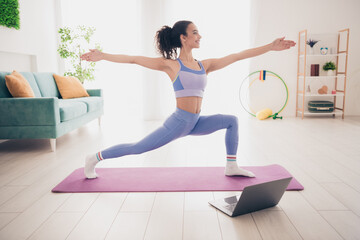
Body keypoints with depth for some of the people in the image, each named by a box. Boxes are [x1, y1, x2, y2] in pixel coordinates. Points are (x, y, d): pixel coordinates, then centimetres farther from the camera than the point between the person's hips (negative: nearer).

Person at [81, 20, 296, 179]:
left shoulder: (205, 65, 8)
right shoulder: (171, 65, -7)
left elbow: (237, 56, 7)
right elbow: (134, 59, -7)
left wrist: (269, 47, 9)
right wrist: (102, 56, -11)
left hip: (196, 123, 7)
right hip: (178, 122, -6)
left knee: (231, 121, 6)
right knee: (137, 148, -2)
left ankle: (231, 167, 14)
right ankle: (94, 159, 18)